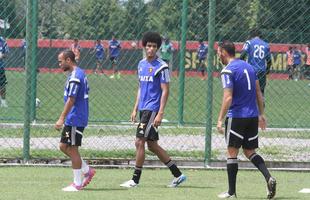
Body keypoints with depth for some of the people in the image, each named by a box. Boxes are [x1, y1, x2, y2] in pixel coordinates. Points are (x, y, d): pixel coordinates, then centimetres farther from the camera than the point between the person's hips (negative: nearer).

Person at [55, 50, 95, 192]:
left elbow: (71, 100, -23)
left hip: (75, 120, -10)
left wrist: (62, 118, -23)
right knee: (63, 146, 14)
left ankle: (77, 184, 3)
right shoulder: (79, 74, 14)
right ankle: (87, 170, 19)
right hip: (72, 120, 10)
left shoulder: (75, 77, -18)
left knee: (72, 149, -3)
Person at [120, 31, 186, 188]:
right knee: (152, 145, 10)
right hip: (143, 109, 8)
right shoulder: (141, 64, 13)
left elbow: (165, 91, -13)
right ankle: (177, 175, 17)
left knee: (139, 142, -10)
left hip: (153, 109, -8)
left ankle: (135, 180, -3)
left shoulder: (161, 67, -10)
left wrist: (160, 114, -18)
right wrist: (135, 109, 17)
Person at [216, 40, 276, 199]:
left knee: (232, 152, 2)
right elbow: (258, 93, 15)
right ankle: (269, 178, -7)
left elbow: (228, 98, -19)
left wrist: (220, 119, -16)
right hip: (253, 116, 7)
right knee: (249, 152, 14)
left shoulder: (228, 71, -11)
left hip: (236, 117, -7)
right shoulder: (248, 67, 13)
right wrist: (261, 114, 20)